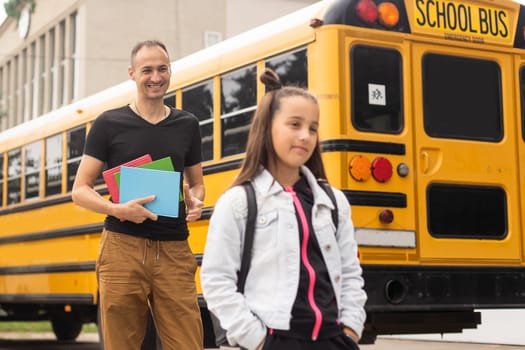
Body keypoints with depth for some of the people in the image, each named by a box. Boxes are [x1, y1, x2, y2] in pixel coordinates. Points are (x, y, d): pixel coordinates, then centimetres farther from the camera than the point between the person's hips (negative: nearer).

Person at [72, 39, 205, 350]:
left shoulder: (187, 125, 12)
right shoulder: (109, 124, 4)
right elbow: (80, 190, 4)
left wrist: (195, 202, -2)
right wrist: (118, 209, -15)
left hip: (174, 251, 2)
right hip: (123, 248, -2)